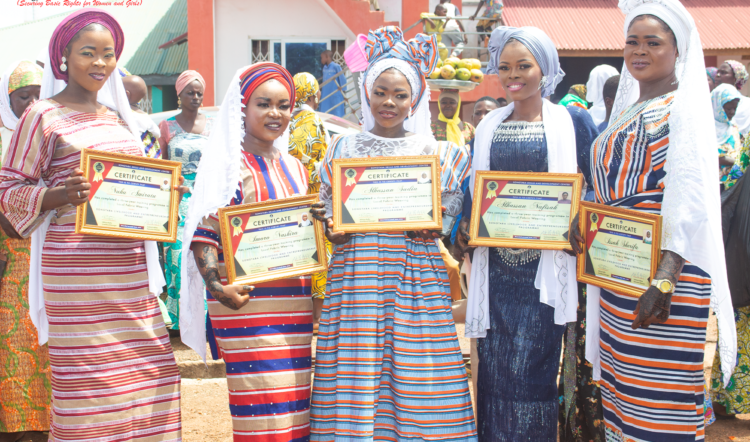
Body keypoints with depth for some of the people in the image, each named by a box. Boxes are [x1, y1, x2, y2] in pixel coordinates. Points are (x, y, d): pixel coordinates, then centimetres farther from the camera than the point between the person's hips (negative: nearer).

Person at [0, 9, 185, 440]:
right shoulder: (42, 116, -2)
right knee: (86, 377, -5)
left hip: (130, 266, 6)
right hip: (76, 270, -6)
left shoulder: (117, 117, 18)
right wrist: (63, 194, -21)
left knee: (151, 373, 5)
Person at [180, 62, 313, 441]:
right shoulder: (228, 165, -3)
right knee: (262, 408, -10)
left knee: (295, 404, 8)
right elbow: (202, 233, -10)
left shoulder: (294, 169, 17)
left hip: (295, 306, 7)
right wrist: (216, 285, -23)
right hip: (247, 302, -6)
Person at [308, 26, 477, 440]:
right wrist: (329, 225, -7)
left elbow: (452, 214, 12)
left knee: (417, 383, -3)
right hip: (355, 277, 1)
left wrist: (433, 227, -8)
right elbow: (330, 230, 15)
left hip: (417, 276, -1)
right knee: (355, 384, -1)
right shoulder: (343, 149, 11)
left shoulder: (437, 153, 8)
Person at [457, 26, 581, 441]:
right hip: (495, 262, 3)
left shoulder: (569, 122, 1)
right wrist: (465, 227, -1)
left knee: (531, 364, -3)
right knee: (493, 361, 5)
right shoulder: (489, 126, 12)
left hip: (542, 264, -3)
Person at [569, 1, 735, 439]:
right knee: (621, 385, 13)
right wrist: (584, 216, 3)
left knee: (661, 395, -6)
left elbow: (689, 201, -18)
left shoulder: (684, 107, -8)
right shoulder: (627, 110, 17)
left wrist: (664, 280, -25)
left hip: (662, 269, -8)